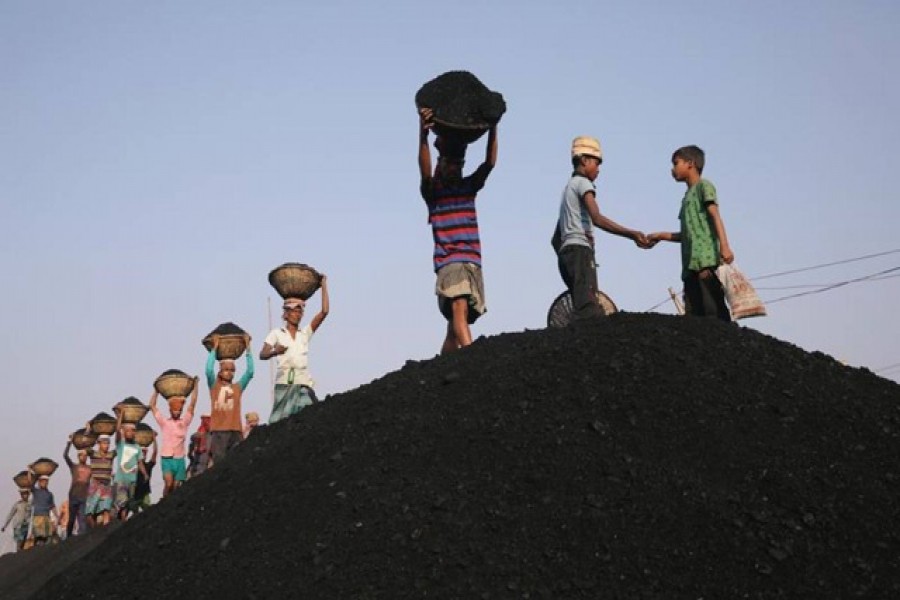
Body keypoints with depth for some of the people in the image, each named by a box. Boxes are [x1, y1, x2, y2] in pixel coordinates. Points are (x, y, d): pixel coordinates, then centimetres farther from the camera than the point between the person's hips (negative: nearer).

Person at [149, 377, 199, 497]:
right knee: (168, 483, -20)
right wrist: (157, 390, 6)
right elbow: (152, 406, 6)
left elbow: (192, 404, 3)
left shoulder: (184, 422, 8)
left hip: (180, 459, 2)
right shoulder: (164, 422, 6)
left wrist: (195, 385, 1)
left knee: (176, 486, 3)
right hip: (167, 458, -2)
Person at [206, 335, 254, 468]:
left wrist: (248, 348, 3)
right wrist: (214, 348, -5)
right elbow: (208, 371, -8)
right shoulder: (214, 386, 8)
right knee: (215, 463, -5)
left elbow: (250, 372, 5)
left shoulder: (238, 387, 15)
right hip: (218, 431, -3)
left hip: (235, 431, 3)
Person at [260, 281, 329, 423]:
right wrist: (274, 352, -24)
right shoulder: (276, 334, 12)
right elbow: (262, 355, -1)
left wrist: (324, 285, 10)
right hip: (284, 381, -2)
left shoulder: (305, 333, 18)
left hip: (303, 382, 2)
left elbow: (324, 312, 10)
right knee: (280, 421, -12)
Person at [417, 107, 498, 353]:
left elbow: (489, 163, 1)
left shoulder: (469, 186, 15)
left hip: (473, 261, 5)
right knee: (459, 308, -26)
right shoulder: (432, 191, 4)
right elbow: (425, 171, -16)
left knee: (455, 325, 6)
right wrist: (423, 135, -33)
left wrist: (493, 129, -12)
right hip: (448, 262, -4)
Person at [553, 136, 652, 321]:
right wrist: (632, 234, -23)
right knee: (588, 309, -23)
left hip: (565, 252, 10)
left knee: (582, 310, 2)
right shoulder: (583, 183, 1)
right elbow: (597, 219, -17)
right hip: (580, 250, -10)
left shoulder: (568, 187, 30)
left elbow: (556, 238, 28)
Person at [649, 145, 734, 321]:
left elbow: (715, 216, -7)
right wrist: (662, 235, 26)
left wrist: (724, 246, -19)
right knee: (693, 314, -2)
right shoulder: (687, 196, 28)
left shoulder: (704, 185, 6)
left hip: (706, 260, -8)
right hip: (691, 263, 8)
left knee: (714, 309, -17)